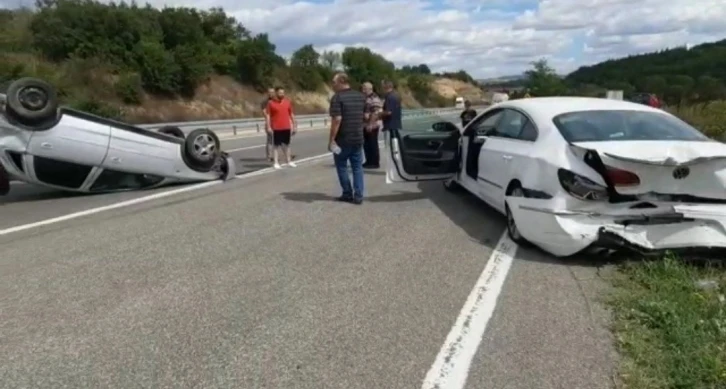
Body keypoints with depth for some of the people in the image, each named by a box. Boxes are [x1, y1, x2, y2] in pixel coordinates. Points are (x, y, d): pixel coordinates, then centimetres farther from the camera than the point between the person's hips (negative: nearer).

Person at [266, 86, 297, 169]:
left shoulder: (288, 102, 7)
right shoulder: (271, 103, -4)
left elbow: (291, 114, 12)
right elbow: (268, 115, -4)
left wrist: (294, 126, 10)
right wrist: (269, 127, -11)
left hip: (287, 127, 4)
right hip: (276, 128, -4)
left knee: (286, 144, 12)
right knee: (276, 145, 0)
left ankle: (289, 161, 21)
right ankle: (276, 163, 2)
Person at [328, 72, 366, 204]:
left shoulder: (337, 97, -13)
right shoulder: (361, 96, 7)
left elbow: (337, 119, -21)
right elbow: (366, 116, 13)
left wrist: (331, 139, -18)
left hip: (342, 139, -5)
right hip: (358, 138, 6)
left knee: (341, 166, 10)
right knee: (357, 167, 9)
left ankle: (348, 194, 14)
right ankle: (358, 196, 7)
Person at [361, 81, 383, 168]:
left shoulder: (374, 99, -13)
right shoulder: (365, 98, 16)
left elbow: (376, 113, -21)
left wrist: (370, 124, -24)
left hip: (372, 126, -9)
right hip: (366, 125, 9)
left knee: (373, 144, -5)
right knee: (366, 144, 12)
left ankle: (375, 163, 1)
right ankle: (369, 162, 21)